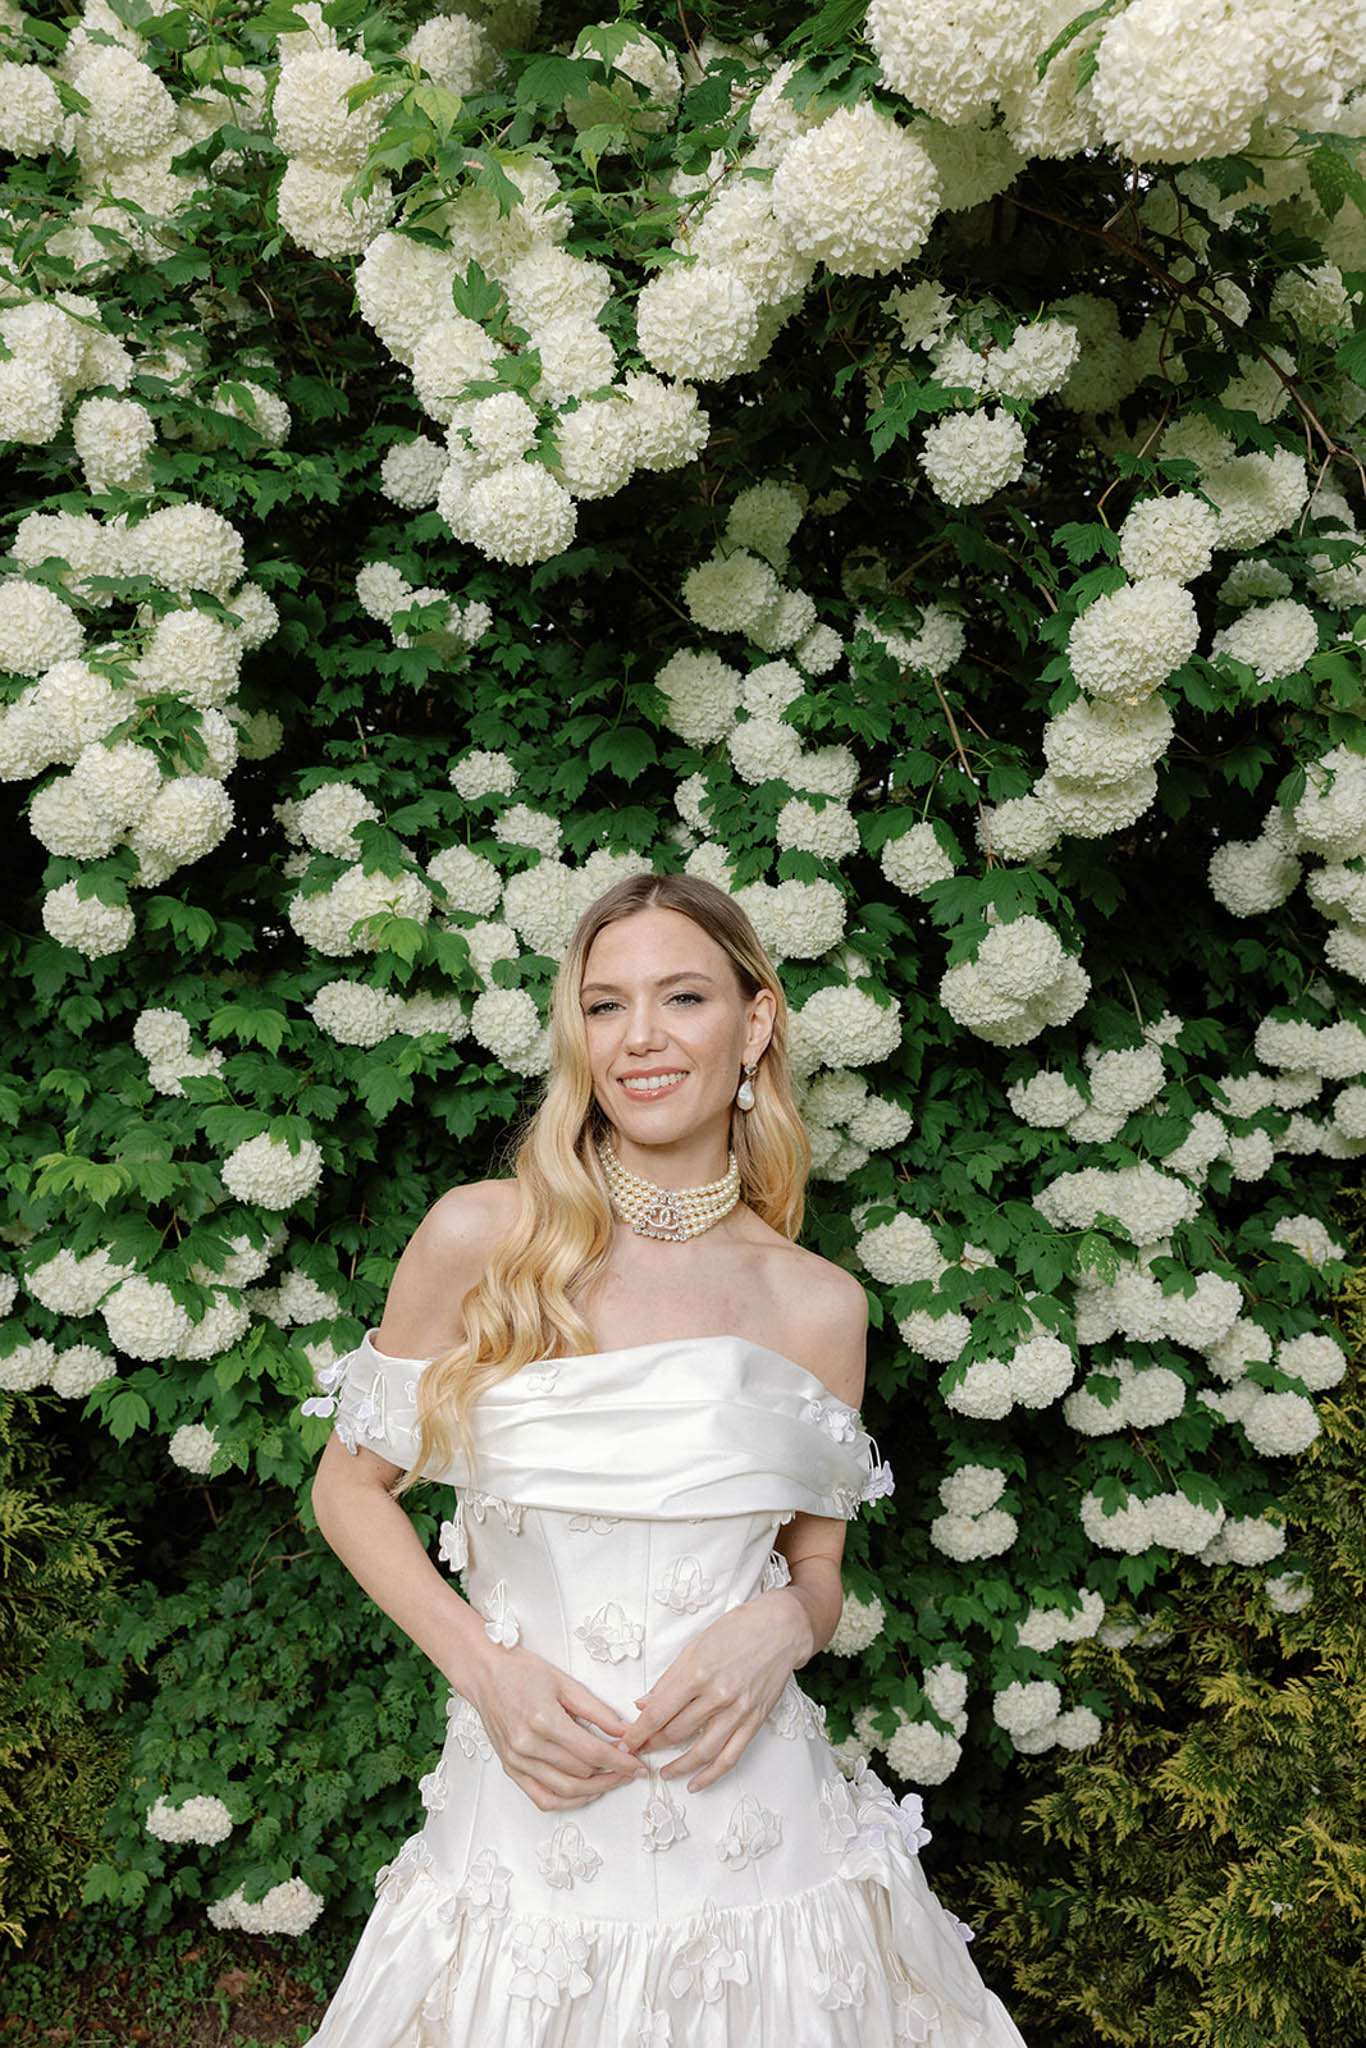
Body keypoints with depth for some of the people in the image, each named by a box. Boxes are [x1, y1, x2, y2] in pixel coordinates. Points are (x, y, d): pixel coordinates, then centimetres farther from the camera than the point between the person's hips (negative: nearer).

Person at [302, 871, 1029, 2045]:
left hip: (750, 1810, 1)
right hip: (527, 1810, -1)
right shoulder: (479, 1239, -6)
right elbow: (351, 1486, 3)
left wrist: (783, 1624, -11)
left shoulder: (820, 1305, 0)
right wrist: (483, 1663, -10)